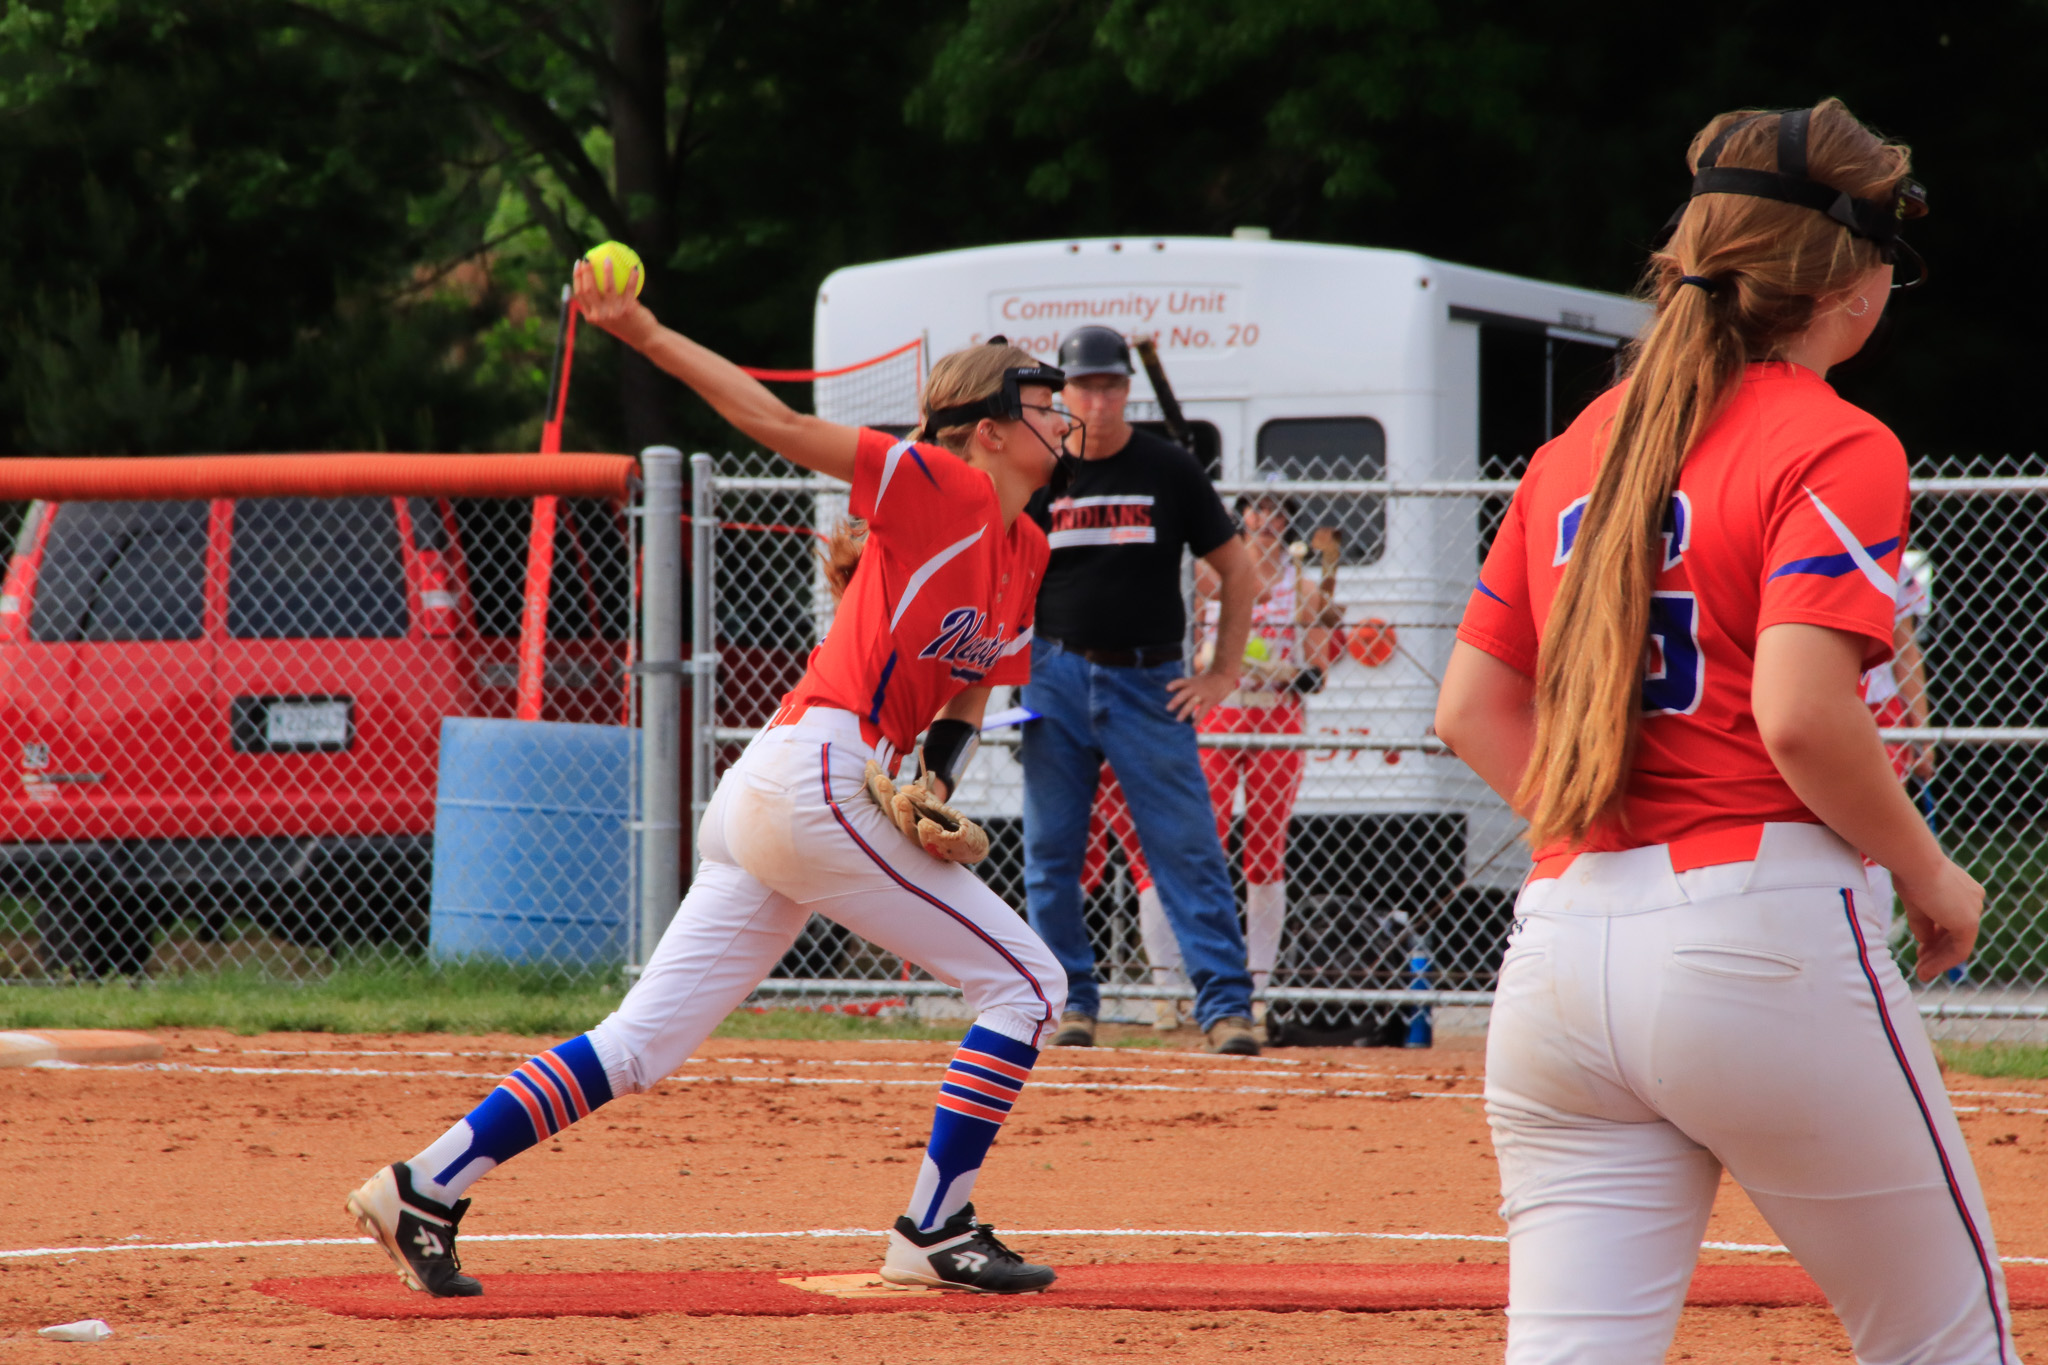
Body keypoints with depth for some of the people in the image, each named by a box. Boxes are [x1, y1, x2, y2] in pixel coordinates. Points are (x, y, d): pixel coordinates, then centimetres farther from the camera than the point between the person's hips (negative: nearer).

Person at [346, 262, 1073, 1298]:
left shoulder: (1025, 552, 17)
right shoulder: (943, 485, -7)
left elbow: (970, 685, 26)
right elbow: (777, 422, -12)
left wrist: (940, 772, 5)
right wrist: (642, 334, -20)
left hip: (766, 790, 9)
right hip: (824, 776, -9)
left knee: (640, 1045, 5)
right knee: (1026, 981, -3)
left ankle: (425, 1188, 2)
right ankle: (931, 1233, -1)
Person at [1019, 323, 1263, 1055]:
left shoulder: (1168, 469, 2)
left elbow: (1236, 568, 7)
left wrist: (1224, 673, 0)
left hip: (1148, 683, -2)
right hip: (1057, 678, 2)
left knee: (1188, 849, -7)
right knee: (1051, 854, 3)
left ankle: (1225, 1003, -9)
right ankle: (1071, 1001, 13)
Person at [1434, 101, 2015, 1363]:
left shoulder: (1576, 452, 15)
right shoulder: (1835, 449, -6)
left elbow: (1472, 711, 16)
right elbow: (1799, 716, -17)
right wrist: (1931, 874, -3)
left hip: (1558, 954, 6)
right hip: (1762, 938, -6)